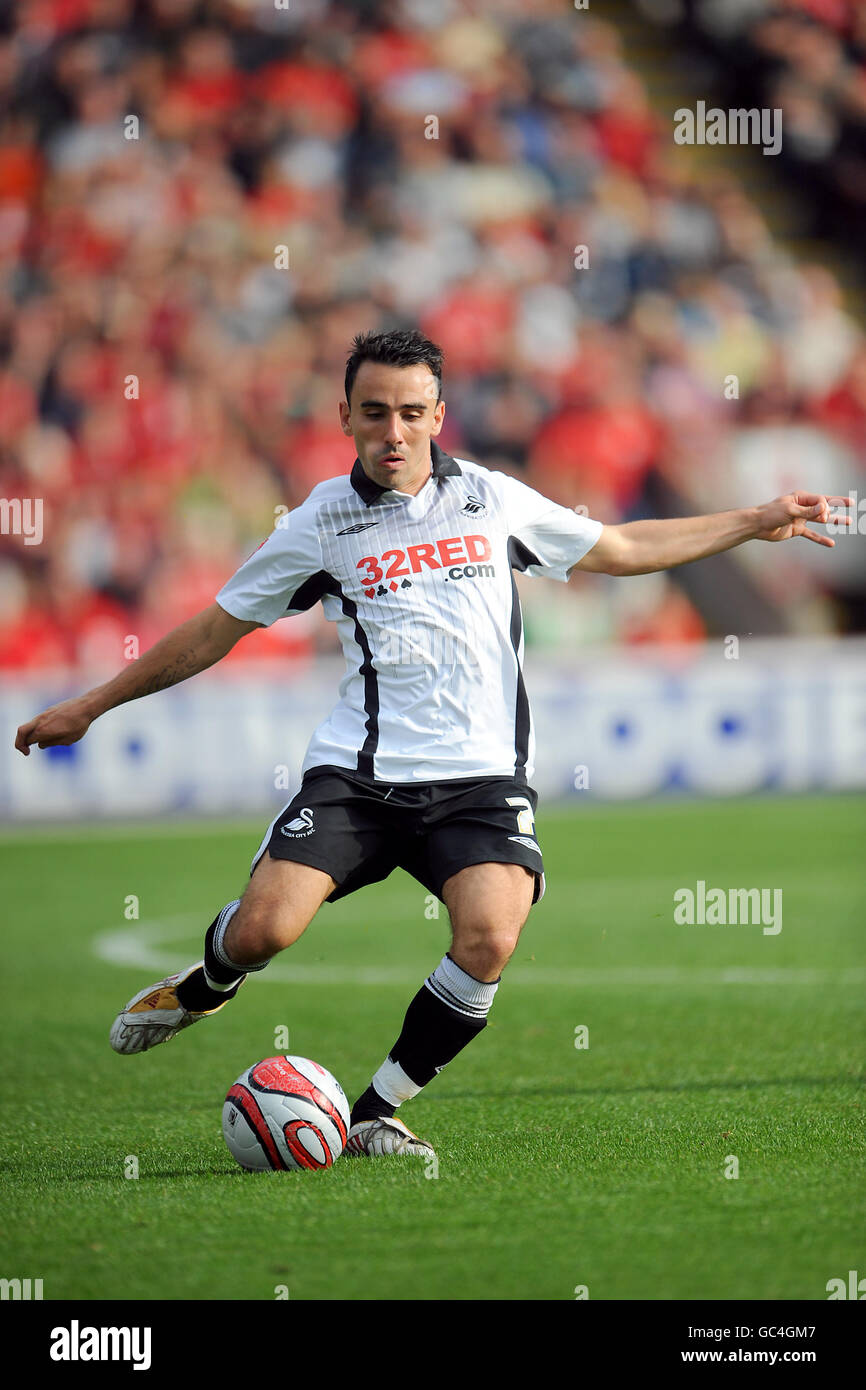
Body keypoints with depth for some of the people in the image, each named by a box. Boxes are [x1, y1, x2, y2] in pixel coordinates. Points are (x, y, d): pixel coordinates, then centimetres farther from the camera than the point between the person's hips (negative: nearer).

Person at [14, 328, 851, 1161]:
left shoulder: (492, 499, 10)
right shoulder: (320, 524, 5)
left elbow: (622, 550, 25)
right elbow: (212, 633, 15)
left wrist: (754, 523, 25)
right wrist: (89, 707, 17)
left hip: (482, 774, 1)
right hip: (357, 774, -1)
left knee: (488, 941, -25)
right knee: (264, 928, -20)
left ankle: (374, 1115, -5)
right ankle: (201, 989, 20)